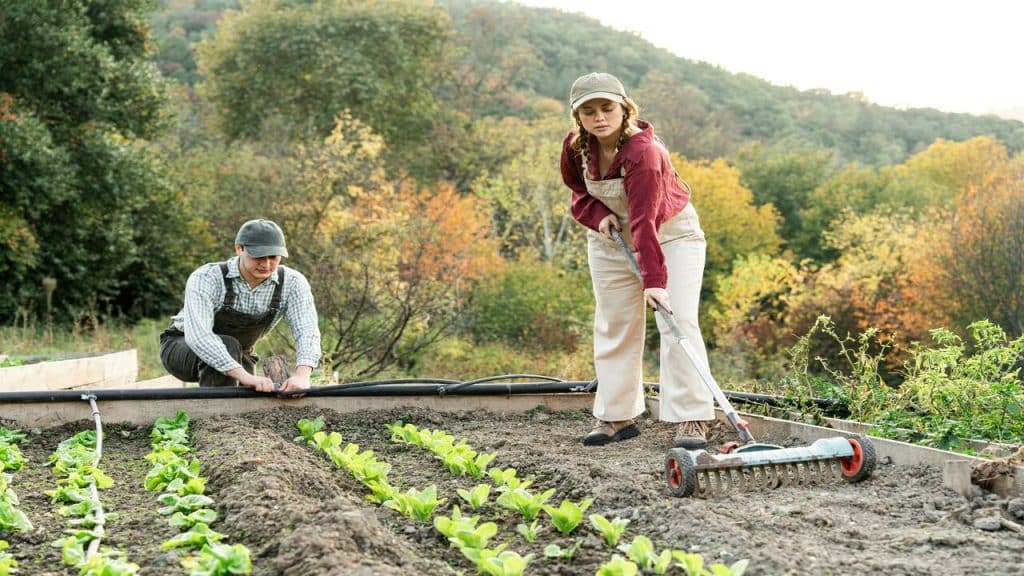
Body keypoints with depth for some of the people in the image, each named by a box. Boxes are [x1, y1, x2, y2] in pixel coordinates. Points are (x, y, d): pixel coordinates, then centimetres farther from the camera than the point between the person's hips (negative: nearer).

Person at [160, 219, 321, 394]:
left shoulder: (293, 283, -20)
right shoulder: (206, 278, -31)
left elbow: (307, 331, -31)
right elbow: (198, 335, -45)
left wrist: (302, 375, -52)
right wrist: (245, 376, -57)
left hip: (234, 359, 5)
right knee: (228, 345, -35)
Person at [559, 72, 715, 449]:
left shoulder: (644, 152, -35)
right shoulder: (576, 147, -16)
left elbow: (645, 223, -41)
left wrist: (654, 280, -48)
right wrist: (597, 215, -14)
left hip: (670, 233, -6)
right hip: (612, 236, 6)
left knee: (679, 321, -14)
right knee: (614, 325, 6)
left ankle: (692, 419, -12)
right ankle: (617, 416, 14)